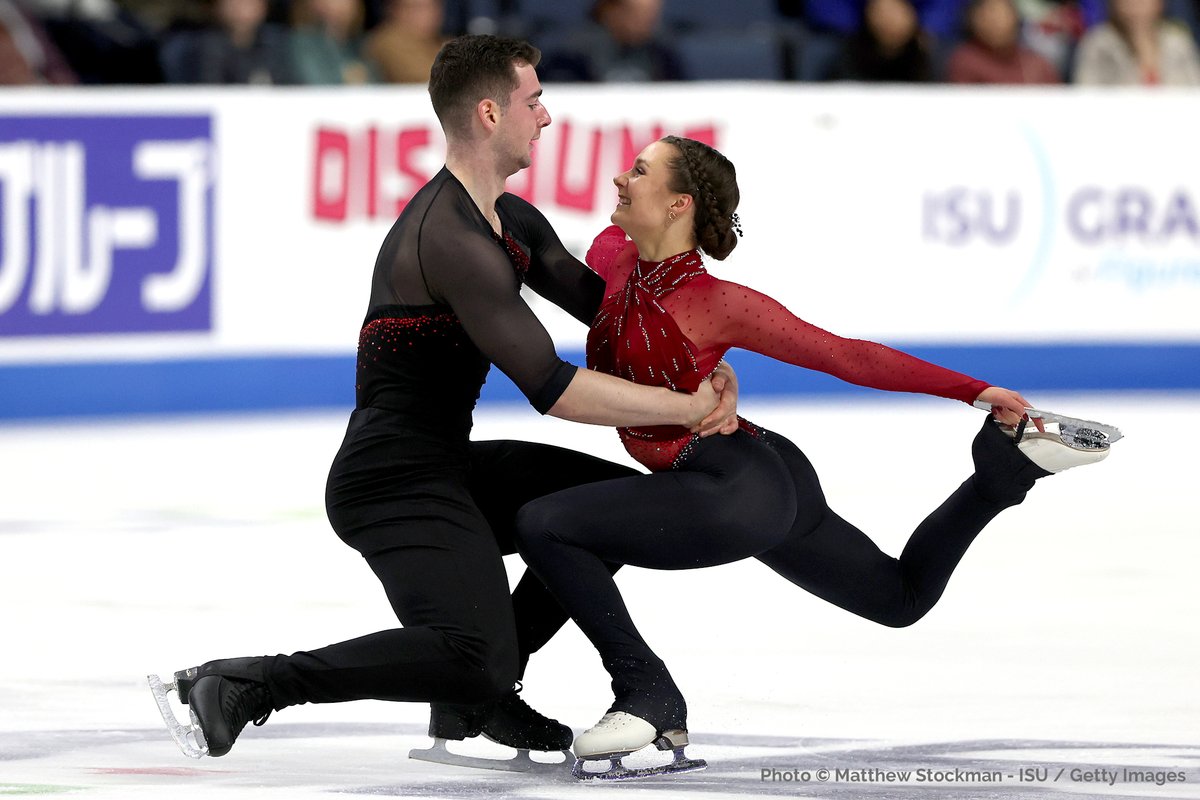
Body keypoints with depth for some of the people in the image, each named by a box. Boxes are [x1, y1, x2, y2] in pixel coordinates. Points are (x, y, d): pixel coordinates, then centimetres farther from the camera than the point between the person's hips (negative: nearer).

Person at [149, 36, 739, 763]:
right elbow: (552, 390, -23)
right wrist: (686, 408, -15)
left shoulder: (512, 221, 14)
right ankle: (242, 687, -19)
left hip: (448, 469, 11)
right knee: (476, 658, -27)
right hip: (397, 482, -11)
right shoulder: (453, 239, -20)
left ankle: (478, 695, 17)